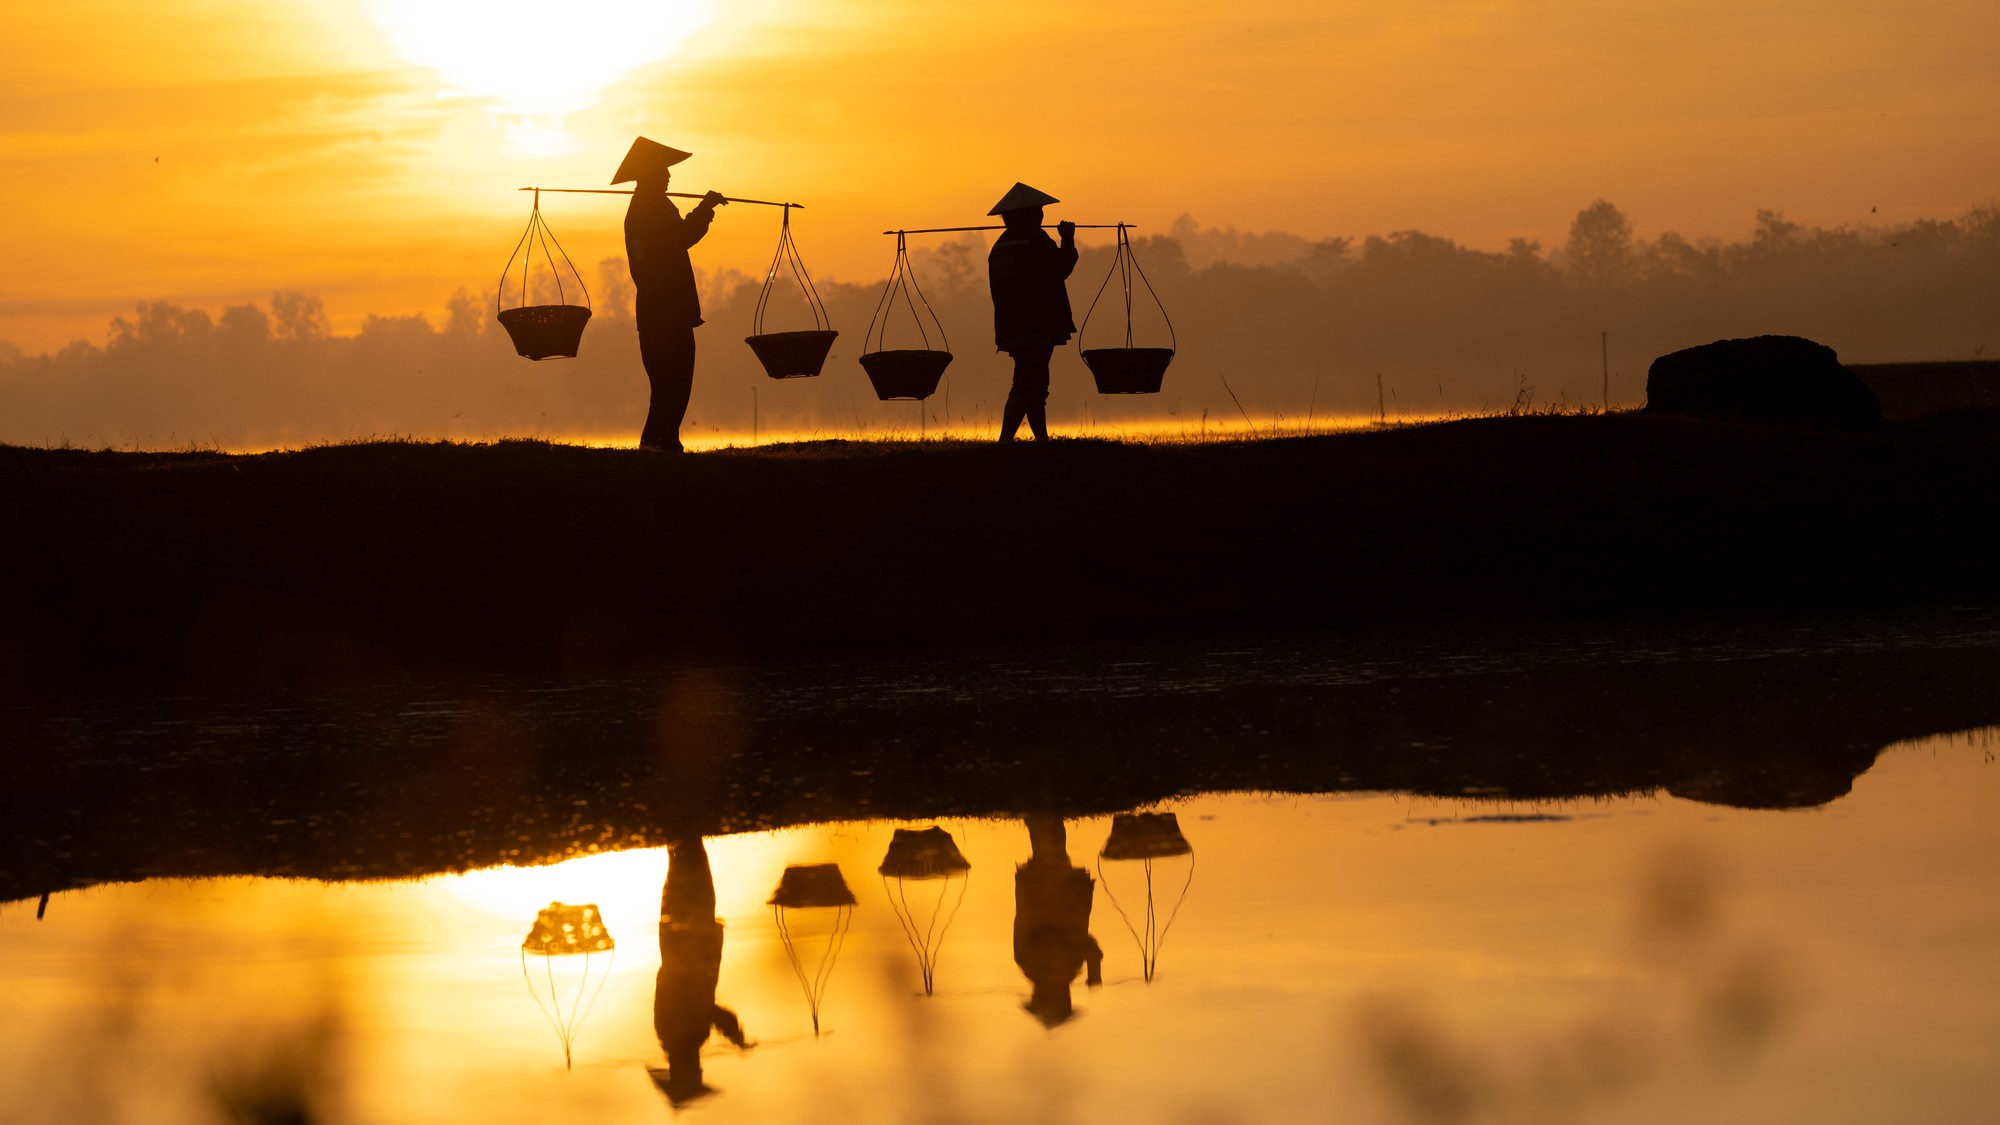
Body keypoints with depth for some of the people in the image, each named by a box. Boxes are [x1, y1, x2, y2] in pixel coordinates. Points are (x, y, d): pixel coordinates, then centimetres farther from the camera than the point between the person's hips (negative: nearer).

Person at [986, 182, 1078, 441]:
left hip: (1010, 329, 8)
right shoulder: (1035, 239, -10)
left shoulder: (1000, 246, 15)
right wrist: (1068, 240, 3)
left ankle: (1042, 438, 18)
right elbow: (1062, 269, -10)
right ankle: (1006, 438, -22)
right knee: (1027, 385, -12)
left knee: (1035, 385, 15)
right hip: (1038, 328, -8)